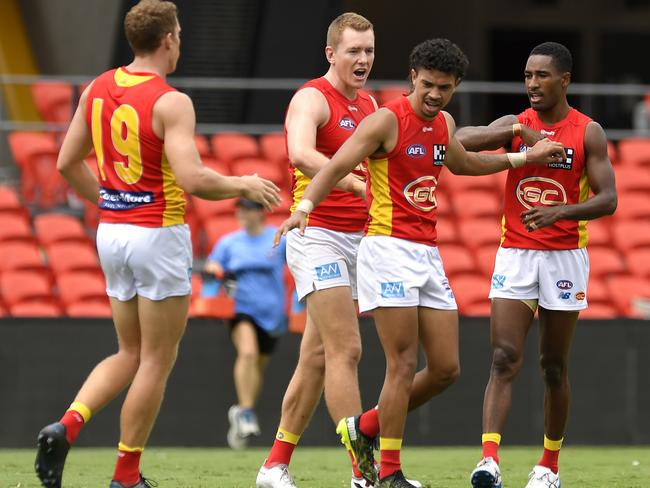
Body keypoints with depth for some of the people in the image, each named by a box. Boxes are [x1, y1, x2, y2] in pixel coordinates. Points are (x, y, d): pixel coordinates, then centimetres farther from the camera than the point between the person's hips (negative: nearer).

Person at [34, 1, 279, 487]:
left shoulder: (97, 90, 5)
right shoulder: (171, 102, -17)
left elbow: (67, 163, 11)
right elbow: (192, 179, -25)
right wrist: (244, 186, -9)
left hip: (112, 231, 7)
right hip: (159, 235, -7)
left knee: (130, 355, 18)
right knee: (157, 362, 5)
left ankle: (66, 426, -4)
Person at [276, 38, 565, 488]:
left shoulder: (443, 123, 14)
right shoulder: (387, 120, -9)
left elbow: (460, 163, 35)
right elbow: (337, 166, -17)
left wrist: (522, 158, 37)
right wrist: (304, 207, -33)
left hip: (428, 253, 8)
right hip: (389, 248, -8)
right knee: (404, 365, -10)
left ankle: (370, 426, 22)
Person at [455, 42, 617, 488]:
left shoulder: (588, 133, -1)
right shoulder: (515, 125, 4)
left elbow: (608, 199, -8)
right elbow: (460, 141, -13)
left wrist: (560, 211, -24)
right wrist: (520, 132, -21)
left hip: (565, 257, -1)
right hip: (515, 255, 1)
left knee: (555, 367, 8)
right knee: (504, 359, -13)